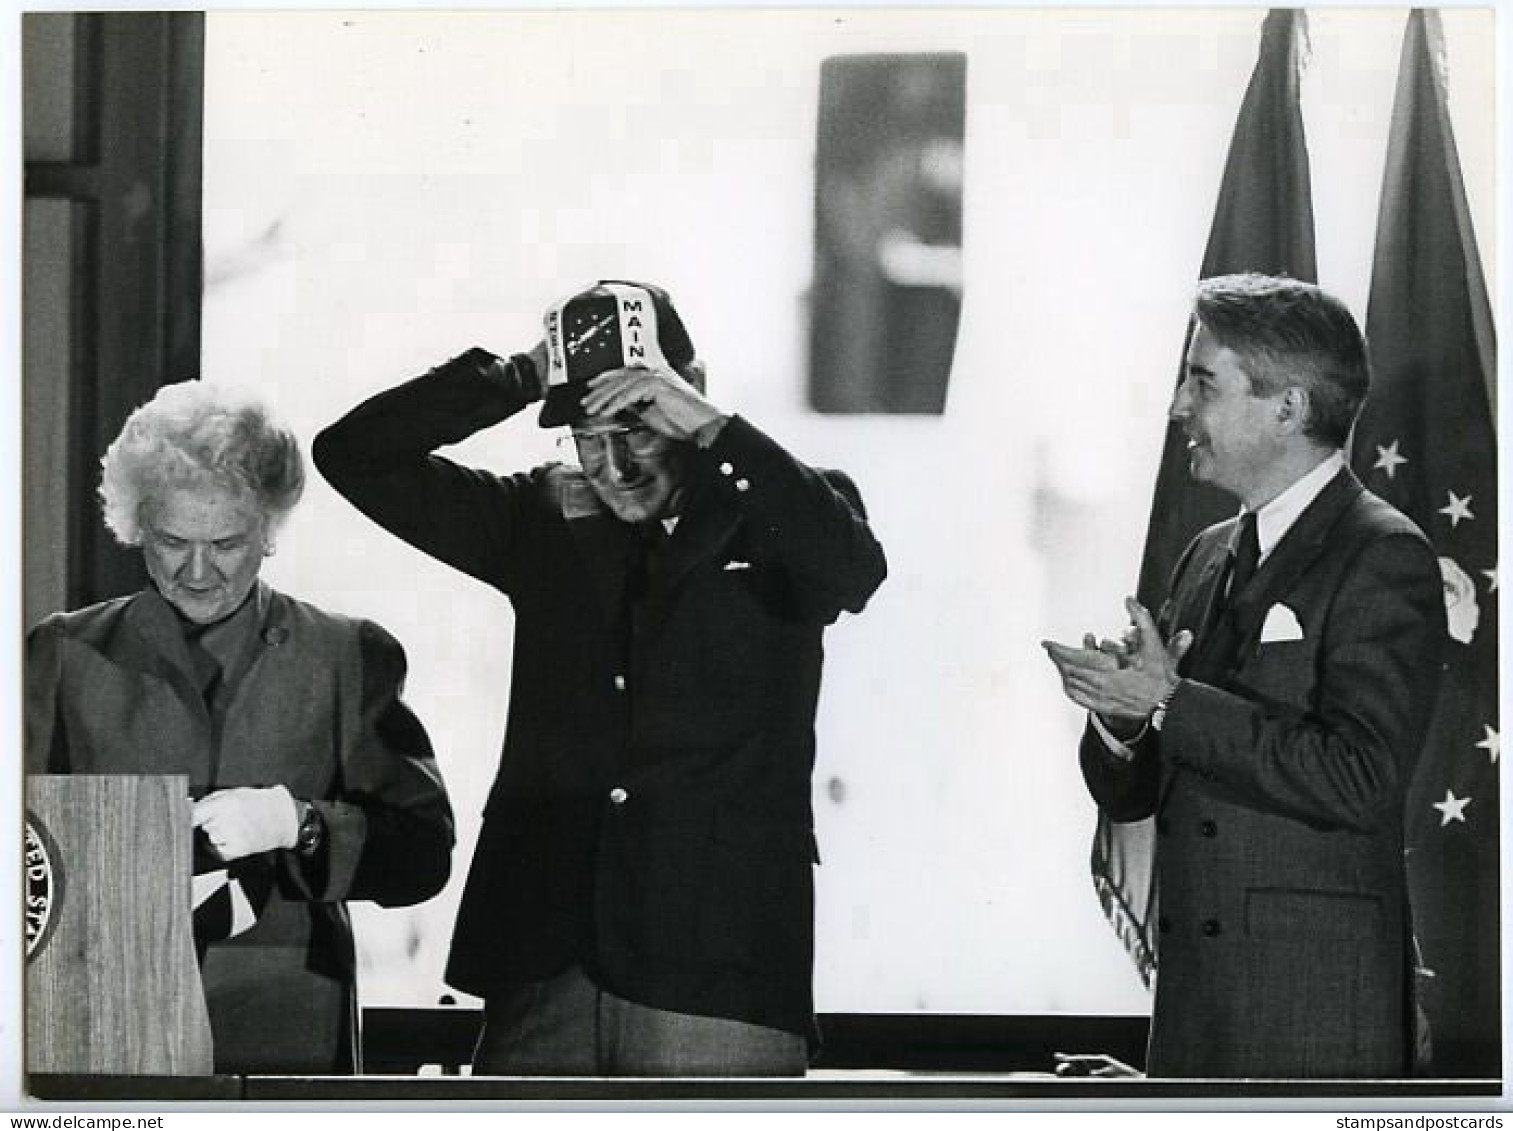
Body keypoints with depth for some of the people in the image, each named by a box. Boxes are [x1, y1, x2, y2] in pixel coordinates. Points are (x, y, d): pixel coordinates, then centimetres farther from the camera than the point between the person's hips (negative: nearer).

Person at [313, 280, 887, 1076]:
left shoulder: (767, 519, 3)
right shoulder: (544, 521, 11)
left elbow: (854, 567, -20)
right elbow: (353, 454, 8)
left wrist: (712, 430, -21)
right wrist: (518, 378, -2)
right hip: (542, 974, 4)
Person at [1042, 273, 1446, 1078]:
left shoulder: (1383, 558, -8)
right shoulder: (1210, 558, 15)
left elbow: (1358, 777, -21)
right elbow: (1128, 796, 16)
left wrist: (1174, 704, -18)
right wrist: (1120, 716, -7)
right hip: (1194, 995, 7)